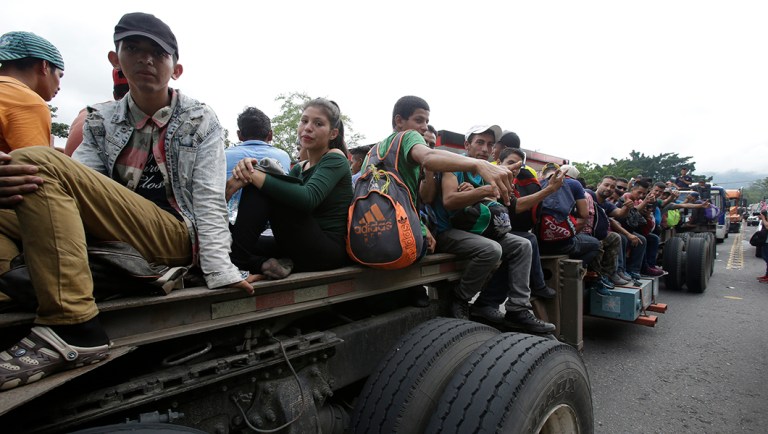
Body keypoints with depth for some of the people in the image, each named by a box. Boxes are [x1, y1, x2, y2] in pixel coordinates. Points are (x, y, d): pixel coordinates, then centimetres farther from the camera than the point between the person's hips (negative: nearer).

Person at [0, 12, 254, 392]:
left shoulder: (201, 121, 6)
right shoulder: (100, 120, 16)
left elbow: (209, 200, -4)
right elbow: (76, 187, 0)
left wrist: (219, 268, -18)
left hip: (177, 237, -5)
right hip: (108, 239, 5)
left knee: (37, 161, -21)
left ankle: (70, 329, -28)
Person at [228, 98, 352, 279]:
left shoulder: (335, 159, -4)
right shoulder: (299, 168, 17)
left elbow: (308, 198, -25)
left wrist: (253, 176, -26)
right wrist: (246, 171, -15)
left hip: (329, 249, -7)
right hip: (304, 250, 8)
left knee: (263, 184, -17)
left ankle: (239, 258, -18)